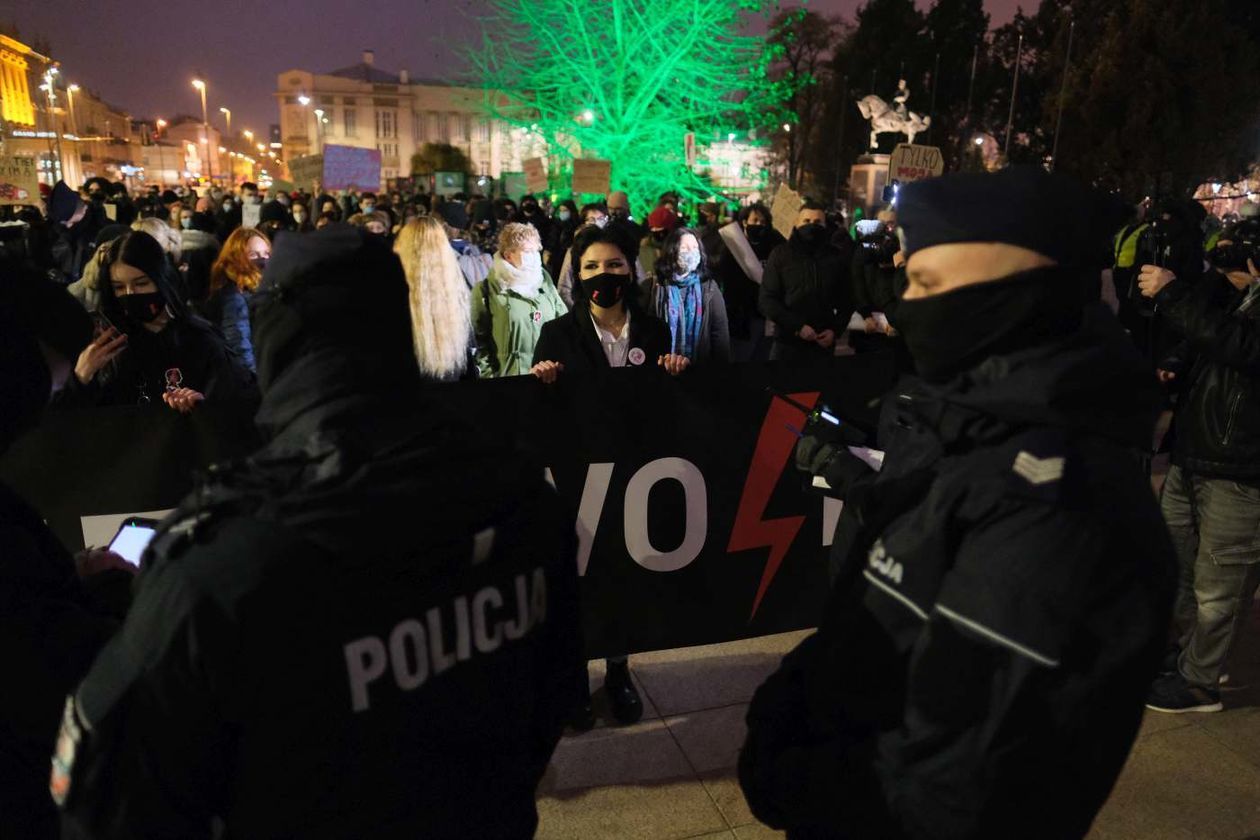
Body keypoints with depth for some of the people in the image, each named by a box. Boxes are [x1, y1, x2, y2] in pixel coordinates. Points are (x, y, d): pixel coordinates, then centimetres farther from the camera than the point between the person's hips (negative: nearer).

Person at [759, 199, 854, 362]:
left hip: (824, 344, 2)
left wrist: (836, 330, -5)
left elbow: (846, 301, 12)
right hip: (787, 343, -2)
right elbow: (766, 300, -5)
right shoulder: (780, 256, 1)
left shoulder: (835, 258, 9)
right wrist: (797, 326, -14)